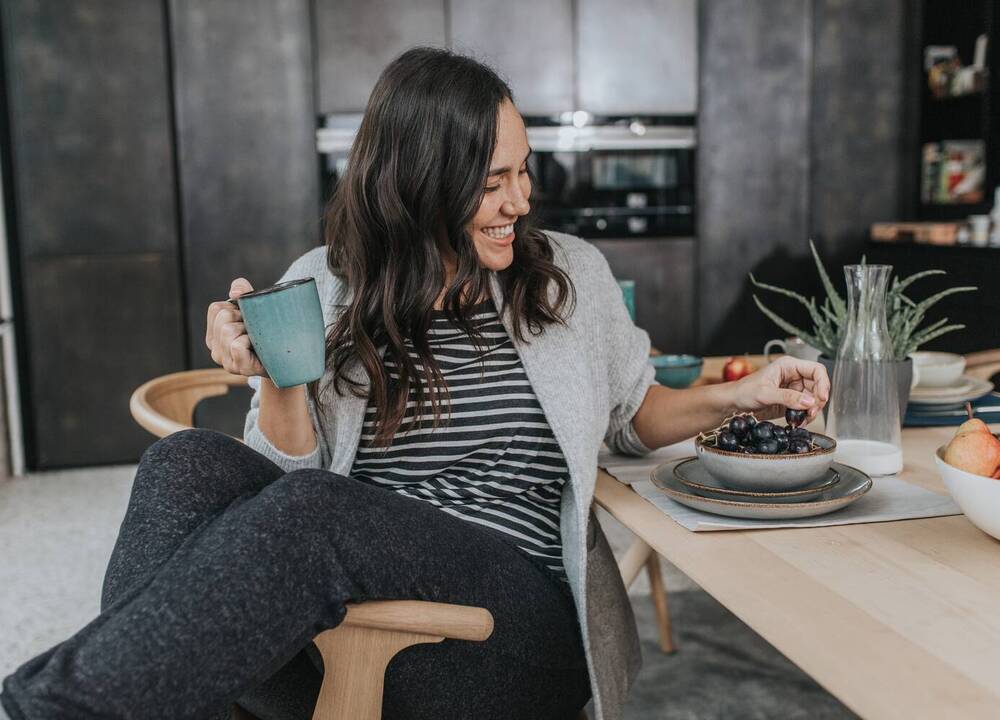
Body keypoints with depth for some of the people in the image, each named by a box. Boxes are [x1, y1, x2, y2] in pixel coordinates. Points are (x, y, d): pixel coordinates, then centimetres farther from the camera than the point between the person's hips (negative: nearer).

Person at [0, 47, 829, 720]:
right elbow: (287, 472, 7)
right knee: (191, 461, -26)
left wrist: (736, 395, 6)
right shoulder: (322, 287, 6)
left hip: (521, 620, -1)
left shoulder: (571, 277, 8)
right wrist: (279, 380, -12)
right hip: (335, 614, 2)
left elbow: (634, 414, 22)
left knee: (313, 513, -32)